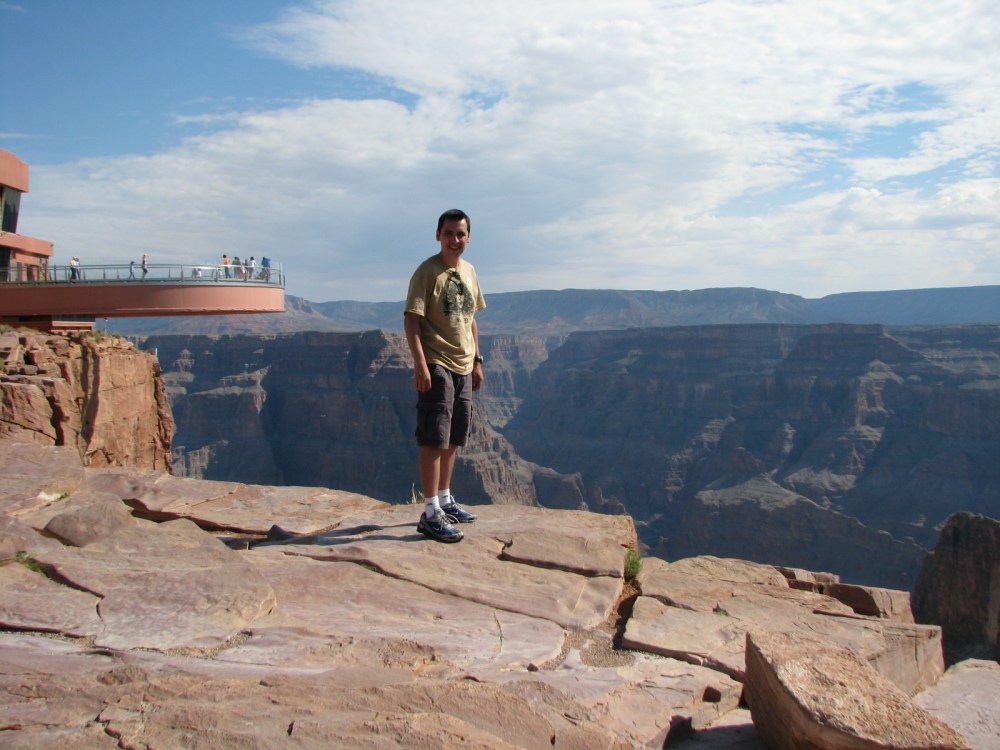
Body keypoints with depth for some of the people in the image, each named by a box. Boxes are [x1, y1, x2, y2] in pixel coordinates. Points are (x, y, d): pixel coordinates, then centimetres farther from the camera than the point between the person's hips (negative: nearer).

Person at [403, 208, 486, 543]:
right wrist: (420, 364, -23)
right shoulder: (427, 271, -10)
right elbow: (411, 320, -15)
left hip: (463, 367, 8)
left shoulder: (469, 271, 12)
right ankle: (431, 514, -4)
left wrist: (477, 361, 17)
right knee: (434, 441, -8)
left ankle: (445, 500, 28)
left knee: (453, 440, 15)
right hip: (437, 366, -8)